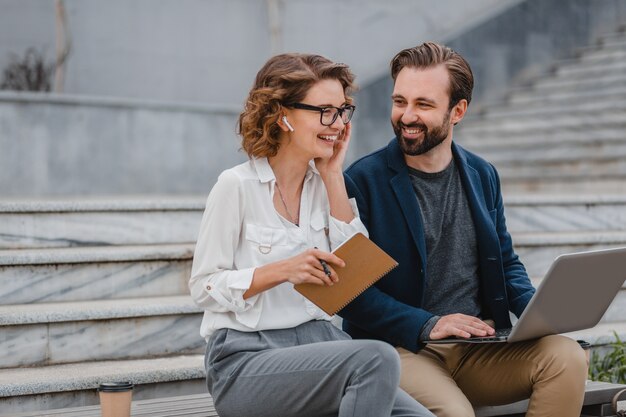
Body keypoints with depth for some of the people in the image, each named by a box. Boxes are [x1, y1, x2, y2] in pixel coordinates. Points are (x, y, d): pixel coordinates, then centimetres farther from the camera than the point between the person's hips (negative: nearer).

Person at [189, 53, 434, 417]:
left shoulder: (323, 182, 11)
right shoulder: (238, 186, -7)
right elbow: (204, 287, -7)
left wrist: (334, 177, 1)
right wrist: (282, 271, -21)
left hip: (319, 340, 5)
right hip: (247, 359, -5)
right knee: (376, 357, -30)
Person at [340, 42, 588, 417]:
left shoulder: (483, 176, 12)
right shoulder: (363, 180, -5)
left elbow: (506, 262, 20)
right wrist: (427, 325, -19)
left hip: (480, 347, 5)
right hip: (401, 349, -5)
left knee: (567, 357, -20)